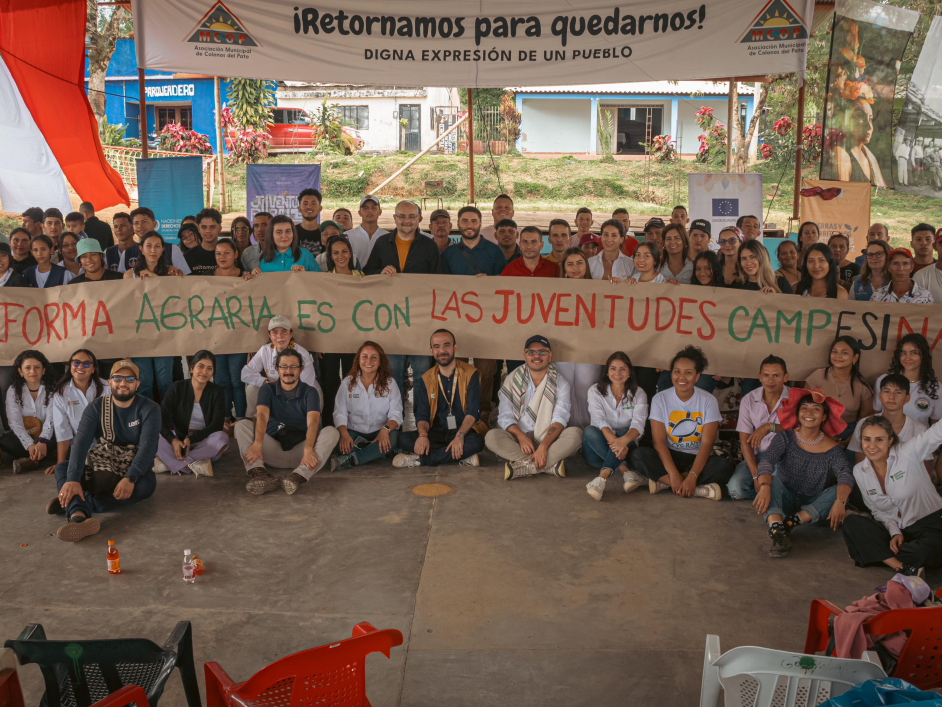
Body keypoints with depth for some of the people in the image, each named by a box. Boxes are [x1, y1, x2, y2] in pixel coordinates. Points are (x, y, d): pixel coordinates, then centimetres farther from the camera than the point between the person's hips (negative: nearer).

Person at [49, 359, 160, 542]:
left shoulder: (149, 409, -8)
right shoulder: (96, 407, -4)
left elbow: (148, 445, -21)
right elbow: (81, 442, -19)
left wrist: (130, 478, -38)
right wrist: (73, 479, -36)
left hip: (134, 467, -2)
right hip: (100, 467, 2)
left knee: (146, 484, -34)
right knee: (62, 468, -21)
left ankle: (73, 507, -34)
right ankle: (79, 517, -50)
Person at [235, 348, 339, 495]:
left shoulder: (310, 392, 3)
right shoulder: (267, 390, 6)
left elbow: (313, 422, -15)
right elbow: (262, 416, -14)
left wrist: (308, 449, -36)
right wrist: (257, 444, -34)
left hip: (300, 452, -1)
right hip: (273, 450, 1)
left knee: (332, 432, -25)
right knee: (242, 425, -17)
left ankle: (298, 476, -48)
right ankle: (259, 473, -43)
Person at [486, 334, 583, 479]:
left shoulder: (560, 383, 2)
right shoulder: (512, 379, 5)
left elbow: (559, 419, -11)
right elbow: (505, 417, -2)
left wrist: (544, 446, -29)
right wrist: (521, 437, -23)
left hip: (549, 439, 0)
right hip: (519, 436, 0)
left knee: (575, 434, -28)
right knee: (491, 436, -29)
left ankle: (522, 466, -34)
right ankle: (550, 465, -34)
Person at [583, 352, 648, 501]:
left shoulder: (638, 394, 2)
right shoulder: (595, 391, 2)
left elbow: (638, 425, -16)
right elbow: (599, 420, -15)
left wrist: (623, 440, -40)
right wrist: (613, 440, -37)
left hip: (626, 446, 0)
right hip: (600, 446, 0)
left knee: (624, 433, -32)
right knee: (589, 431, -31)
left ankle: (602, 477, -43)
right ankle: (626, 471, -37)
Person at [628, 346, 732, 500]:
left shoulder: (708, 401, -6)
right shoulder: (660, 399, -6)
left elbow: (707, 443, -13)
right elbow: (659, 441, -13)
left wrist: (692, 476, -28)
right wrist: (673, 474, -27)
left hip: (698, 459, 0)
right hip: (669, 457, 0)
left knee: (725, 466, -30)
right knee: (638, 455, -29)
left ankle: (663, 482, -25)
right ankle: (699, 489, -31)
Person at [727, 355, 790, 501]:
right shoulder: (748, 400, 1)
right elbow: (745, 441, -1)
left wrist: (770, 427, -27)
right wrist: (756, 475, -12)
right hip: (756, 456, 2)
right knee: (735, 488, -26)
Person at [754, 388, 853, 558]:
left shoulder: (832, 448, -4)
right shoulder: (786, 437, -4)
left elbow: (846, 476, -21)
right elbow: (767, 462, -20)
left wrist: (840, 502, -42)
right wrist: (764, 487, -41)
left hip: (813, 506, 0)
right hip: (785, 500, 0)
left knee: (838, 492, -25)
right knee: (772, 481, -28)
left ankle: (792, 522, -30)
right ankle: (777, 530, -50)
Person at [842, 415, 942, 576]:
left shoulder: (908, 453, -15)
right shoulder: (859, 472, 0)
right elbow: (877, 510, 5)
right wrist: (895, 532, -12)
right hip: (895, 528, 5)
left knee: (927, 549, -38)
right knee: (851, 523, -19)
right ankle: (904, 567, -26)